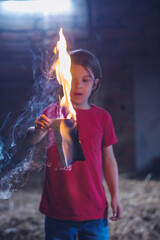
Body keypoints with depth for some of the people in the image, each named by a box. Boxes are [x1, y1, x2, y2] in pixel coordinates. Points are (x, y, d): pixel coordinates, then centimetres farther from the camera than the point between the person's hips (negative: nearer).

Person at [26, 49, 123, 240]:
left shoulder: (102, 117, 4)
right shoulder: (54, 111, -2)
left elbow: (108, 158, 9)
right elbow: (32, 138, -19)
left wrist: (115, 196, 7)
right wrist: (37, 132, -42)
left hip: (94, 210, 2)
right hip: (58, 210, -1)